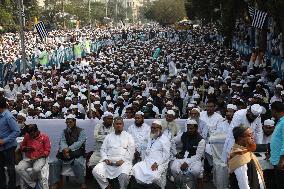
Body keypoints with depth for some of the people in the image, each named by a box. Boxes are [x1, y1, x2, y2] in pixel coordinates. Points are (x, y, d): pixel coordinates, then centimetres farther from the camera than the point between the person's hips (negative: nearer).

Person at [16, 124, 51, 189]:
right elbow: (21, 147, 16)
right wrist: (26, 148, -8)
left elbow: (47, 151, -5)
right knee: (18, 168, -25)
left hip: (40, 158, -4)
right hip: (28, 158, 4)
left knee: (36, 169, -37)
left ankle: (27, 183, -4)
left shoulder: (44, 137, -5)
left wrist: (38, 157, -17)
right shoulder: (27, 136, 3)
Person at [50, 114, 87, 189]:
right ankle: (56, 183, -11)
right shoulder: (64, 132, 16)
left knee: (77, 163, -34)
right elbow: (62, 142, 1)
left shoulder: (81, 131, 2)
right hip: (65, 152, 5)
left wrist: (69, 148, -25)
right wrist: (64, 149, -23)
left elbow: (79, 142, -11)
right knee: (55, 163, -17)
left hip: (77, 152, -5)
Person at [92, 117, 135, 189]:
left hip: (123, 161, -3)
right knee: (96, 171, -21)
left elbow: (131, 150, 1)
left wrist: (123, 160, -12)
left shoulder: (128, 136, 11)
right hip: (109, 161, 3)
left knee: (124, 174, -34)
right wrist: (105, 159, -4)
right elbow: (103, 149, 16)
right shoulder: (108, 136, 21)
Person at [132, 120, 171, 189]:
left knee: (154, 175, -34)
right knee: (135, 168, -15)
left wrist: (157, 163, -19)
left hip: (160, 163, -7)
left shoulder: (165, 139, -3)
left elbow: (166, 154, -10)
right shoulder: (151, 138, 21)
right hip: (148, 161, 7)